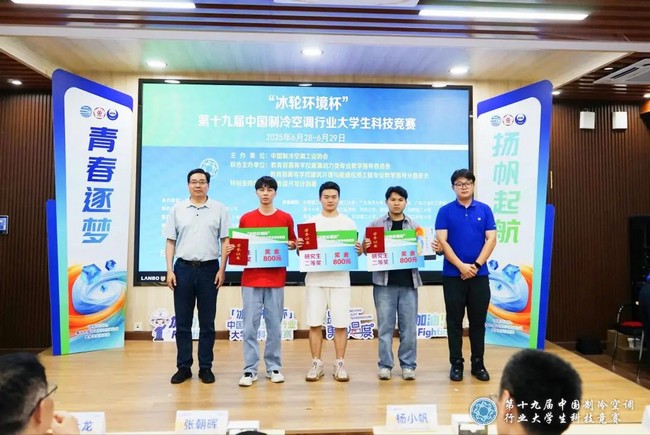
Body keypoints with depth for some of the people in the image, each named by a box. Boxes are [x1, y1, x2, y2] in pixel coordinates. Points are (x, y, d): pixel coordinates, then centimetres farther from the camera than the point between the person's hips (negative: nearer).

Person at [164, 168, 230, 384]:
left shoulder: (219, 209, 3)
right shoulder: (177, 209, 7)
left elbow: (225, 240, 1)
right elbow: (170, 242, 6)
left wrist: (222, 269, -7)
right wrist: (169, 270, -2)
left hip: (209, 269, -1)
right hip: (183, 268, 1)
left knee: (207, 322, 5)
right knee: (182, 321, 7)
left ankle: (206, 367, 16)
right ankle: (183, 367, 18)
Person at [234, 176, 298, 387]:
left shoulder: (285, 218, 4)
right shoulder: (246, 218, 6)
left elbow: (293, 243, 11)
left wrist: (292, 245, -11)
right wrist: (232, 249, -9)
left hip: (276, 280, 0)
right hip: (251, 279, 0)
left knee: (274, 325, 6)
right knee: (250, 326, 1)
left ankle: (274, 367, 18)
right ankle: (250, 369, 10)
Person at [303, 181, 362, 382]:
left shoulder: (348, 223, 6)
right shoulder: (310, 223, 6)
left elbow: (355, 250, 8)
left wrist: (359, 250, -14)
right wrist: (298, 247, -15)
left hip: (340, 280, 0)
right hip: (315, 279, 0)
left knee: (341, 324, 2)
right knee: (315, 323, 3)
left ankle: (339, 364, 14)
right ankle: (316, 364, 15)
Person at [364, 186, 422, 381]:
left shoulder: (414, 226, 10)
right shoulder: (376, 225, 5)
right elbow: (367, 250, 3)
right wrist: (365, 247, -19)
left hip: (408, 282, 2)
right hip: (384, 282, -1)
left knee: (409, 326, 6)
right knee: (385, 326, 4)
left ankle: (408, 365, 18)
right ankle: (385, 365, 14)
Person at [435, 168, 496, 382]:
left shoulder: (484, 210, 5)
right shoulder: (445, 211, 0)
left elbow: (491, 239, 0)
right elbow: (442, 241, -7)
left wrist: (476, 265, -11)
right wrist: (461, 266, -15)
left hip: (480, 274, 2)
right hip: (453, 275, -1)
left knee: (478, 321, 8)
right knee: (455, 321, 5)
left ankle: (478, 363, 20)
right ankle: (456, 363, 16)